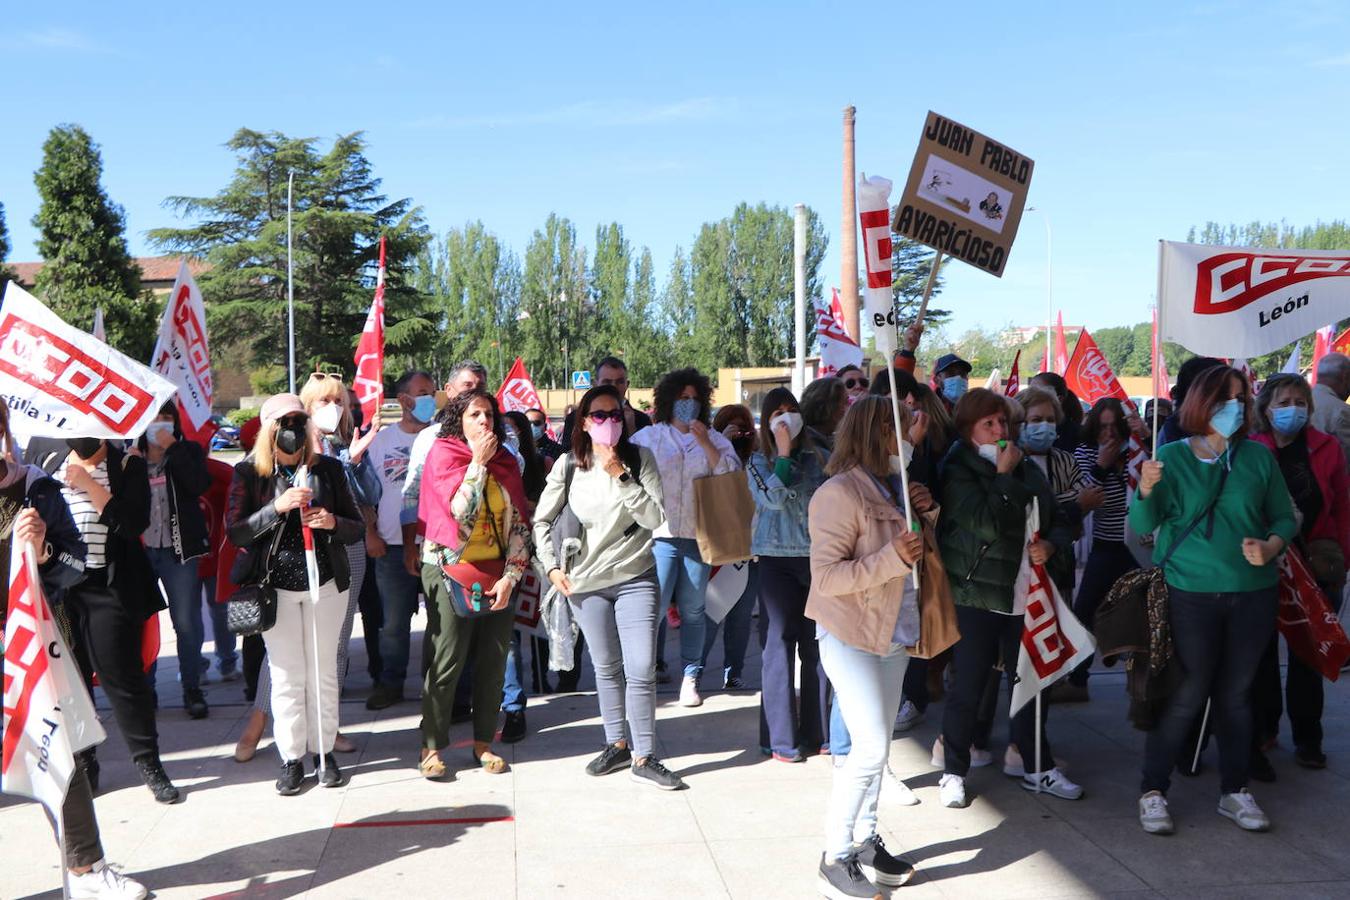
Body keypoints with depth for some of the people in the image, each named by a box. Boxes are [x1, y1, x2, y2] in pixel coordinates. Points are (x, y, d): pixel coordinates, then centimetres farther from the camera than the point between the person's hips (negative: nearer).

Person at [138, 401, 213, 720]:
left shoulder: (188, 451, 3)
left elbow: (200, 483, -16)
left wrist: (172, 447, -15)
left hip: (178, 549, -1)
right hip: (138, 549, 1)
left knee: (186, 621, 2)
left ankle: (192, 689, 14)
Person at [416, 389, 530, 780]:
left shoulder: (506, 462, 9)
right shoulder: (443, 455, -2)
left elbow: (519, 523, 6)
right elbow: (461, 509, -16)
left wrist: (510, 577, -2)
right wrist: (478, 462, -12)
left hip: (498, 577, 4)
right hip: (451, 572, -4)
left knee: (493, 663, 8)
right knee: (445, 663, -2)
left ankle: (484, 742, 19)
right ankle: (432, 746, 9)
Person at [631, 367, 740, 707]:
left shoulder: (715, 440, 13)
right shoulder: (647, 437, 10)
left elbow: (731, 475, 0)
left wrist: (706, 444, -8)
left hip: (699, 535, 2)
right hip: (659, 534, -2)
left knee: (693, 610, 7)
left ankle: (691, 677, 15)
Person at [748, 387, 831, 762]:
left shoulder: (820, 456, 7)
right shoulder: (760, 460, 2)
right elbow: (773, 498, -15)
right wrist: (783, 454, -13)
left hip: (819, 558, 2)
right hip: (778, 559, -2)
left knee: (817, 646, 7)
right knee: (780, 644, 0)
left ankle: (817, 732, 19)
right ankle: (783, 738, 6)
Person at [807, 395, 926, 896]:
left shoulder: (891, 487, 10)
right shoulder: (841, 493, -16)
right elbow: (826, 576, -21)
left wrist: (922, 513, 2)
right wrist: (892, 558, -27)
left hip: (893, 636, 8)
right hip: (850, 638, -8)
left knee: (877, 748, 12)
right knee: (870, 749, -10)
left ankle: (865, 840, 25)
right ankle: (835, 859, 3)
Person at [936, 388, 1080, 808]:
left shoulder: (1029, 470, 11)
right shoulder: (958, 473, -9)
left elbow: (1059, 521, 15)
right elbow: (989, 523, -22)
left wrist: (1051, 545, -6)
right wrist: (1003, 476, -13)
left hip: (1025, 595, 6)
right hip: (976, 594, -6)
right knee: (968, 688, 2)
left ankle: (1039, 768, 28)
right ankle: (954, 771, 17)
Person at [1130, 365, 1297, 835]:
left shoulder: (1259, 458, 3)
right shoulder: (1172, 456, -2)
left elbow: (1284, 518, 8)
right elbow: (1143, 526, -7)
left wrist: (1272, 547, -13)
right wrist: (1146, 492, -27)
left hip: (1252, 593, 3)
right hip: (1192, 593, -3)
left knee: (1237, 693, 11)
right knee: (1189, 694, -1)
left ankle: (1235, 791, 26)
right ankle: (1153, 791, 11)